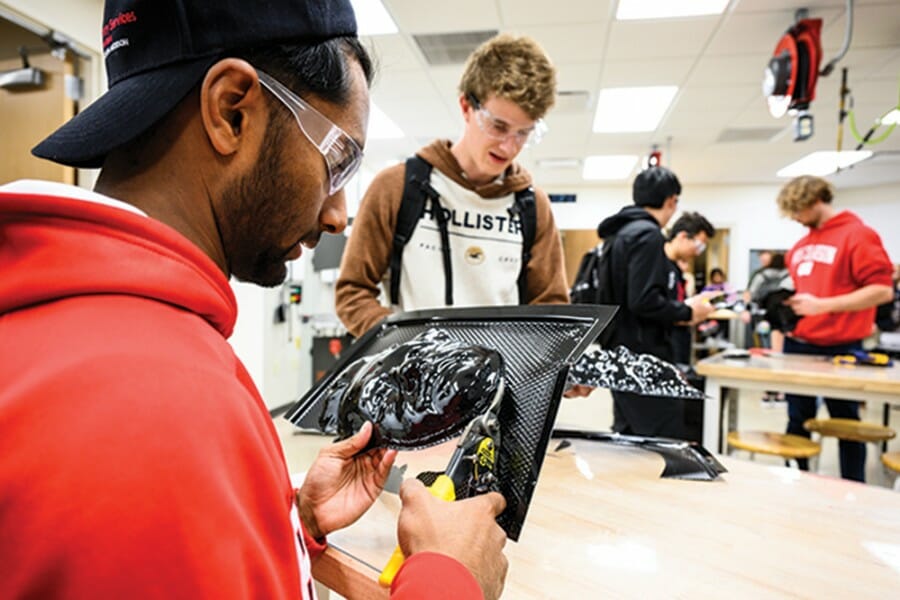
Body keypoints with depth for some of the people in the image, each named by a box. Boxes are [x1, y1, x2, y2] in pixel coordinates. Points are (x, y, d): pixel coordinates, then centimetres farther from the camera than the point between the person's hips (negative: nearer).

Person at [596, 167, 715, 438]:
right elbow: (644, 301, -23)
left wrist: (677, 309, 14)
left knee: (628, 440, 17)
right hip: (644, 358, -10)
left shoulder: (621, 232, 14)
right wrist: (686, 311, -7)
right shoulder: (647, 234, -14)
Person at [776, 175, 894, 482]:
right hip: (797, 346, 6)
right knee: (798, 423, 12)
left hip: (838, 351, -6)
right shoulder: (801, 245, 12)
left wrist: (823, 305, -21)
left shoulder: (857, 235, -8)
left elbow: (882, 290, -15)